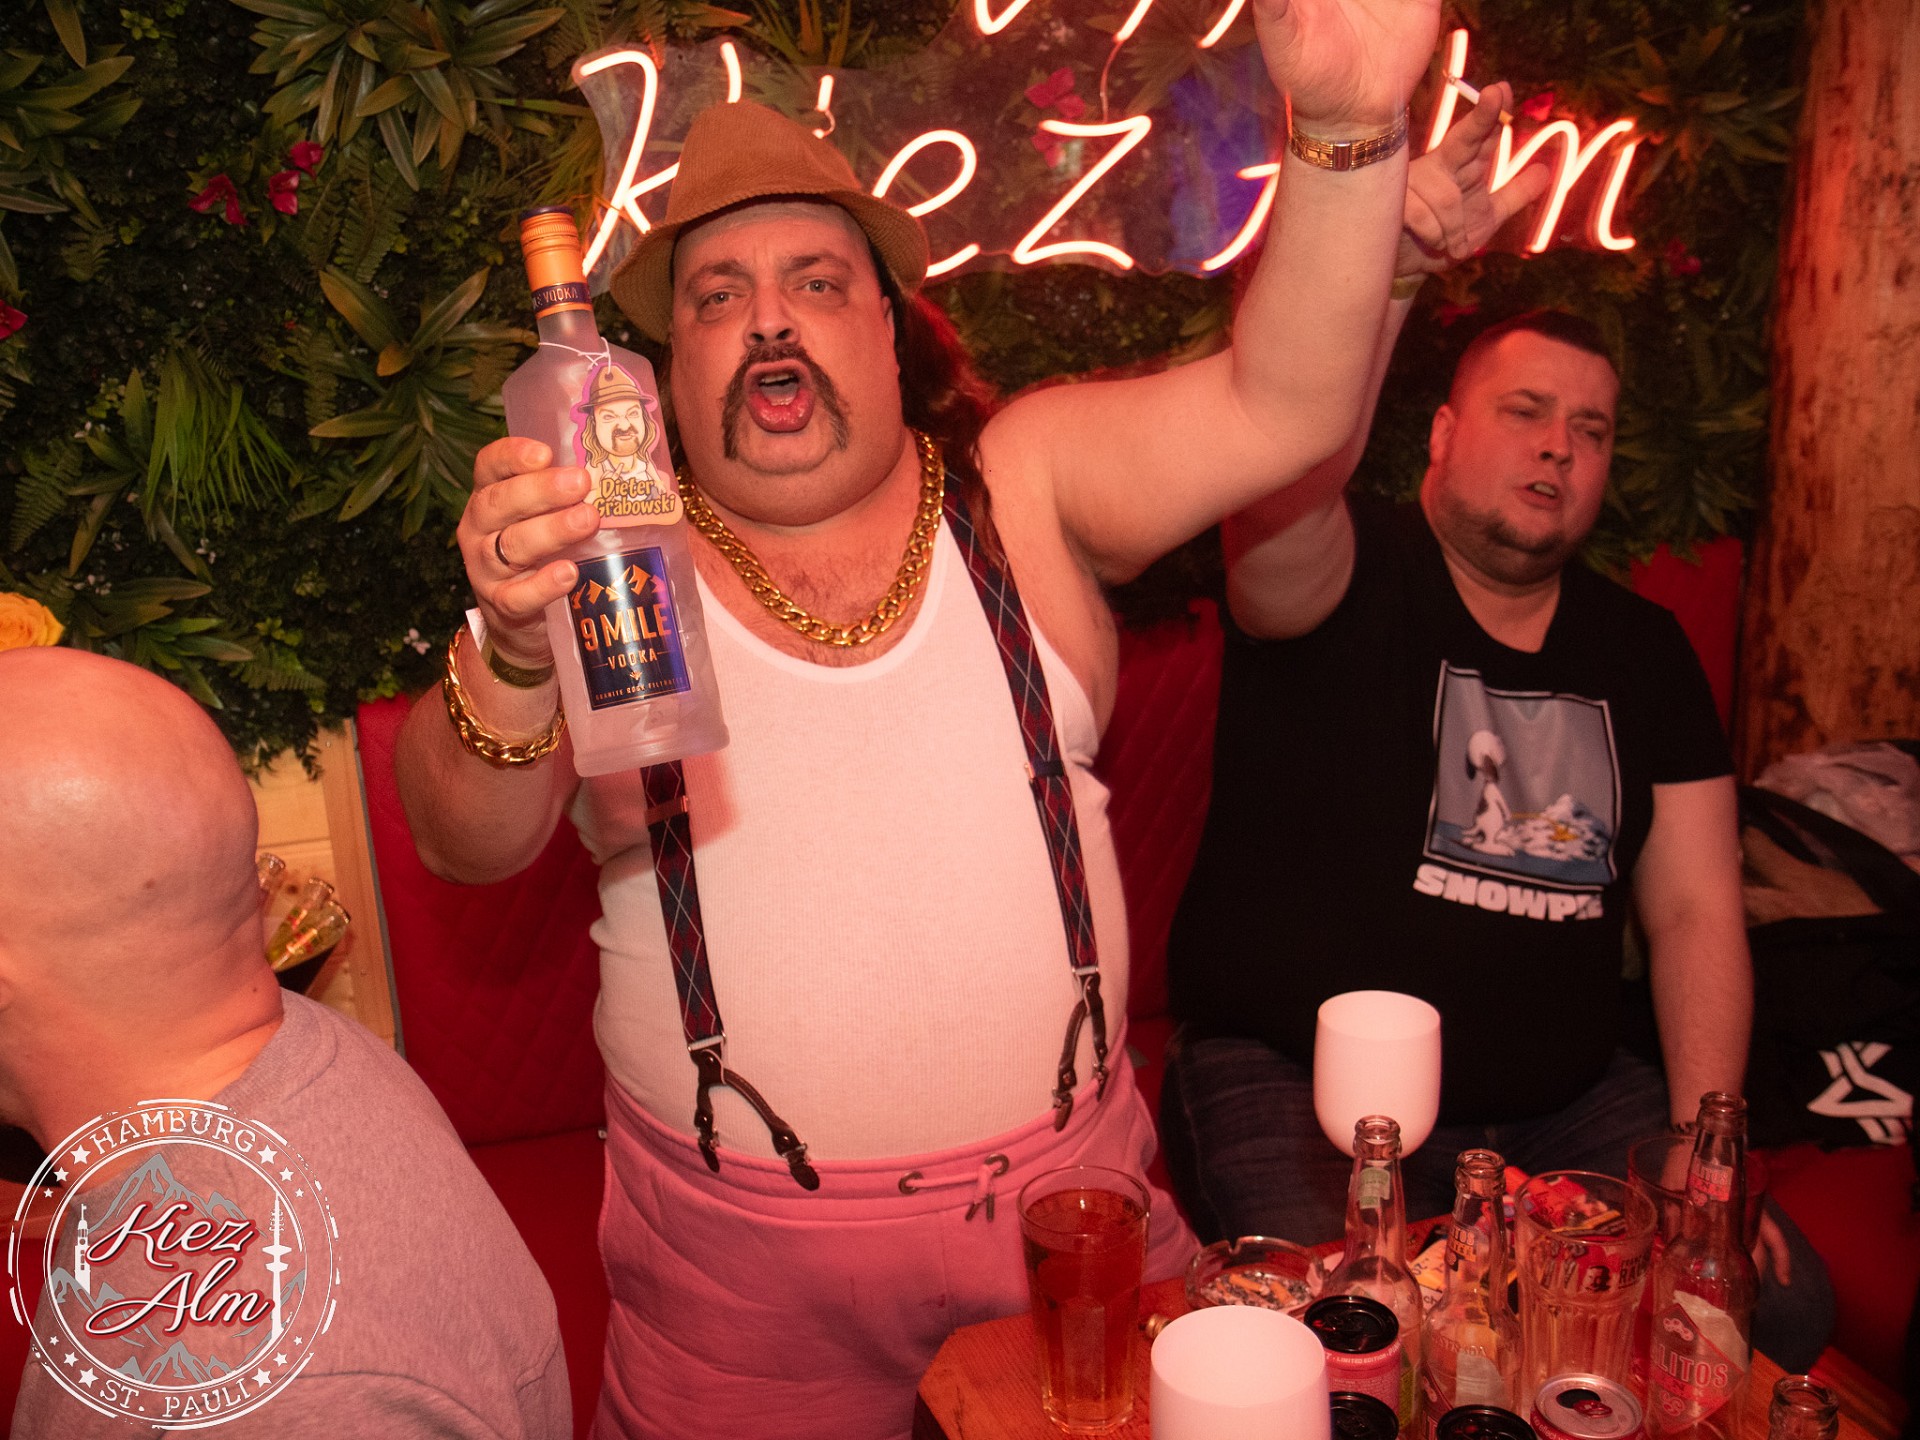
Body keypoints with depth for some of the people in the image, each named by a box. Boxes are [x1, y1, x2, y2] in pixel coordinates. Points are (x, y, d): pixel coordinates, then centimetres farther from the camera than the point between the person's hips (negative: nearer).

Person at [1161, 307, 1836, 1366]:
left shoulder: (1644, 651, 10)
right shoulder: (1342, 572, -7)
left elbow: (1694, 910, 6)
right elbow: (1288, 477, -35)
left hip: (1566, 1102, 6)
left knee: (1780, 1303, -7)